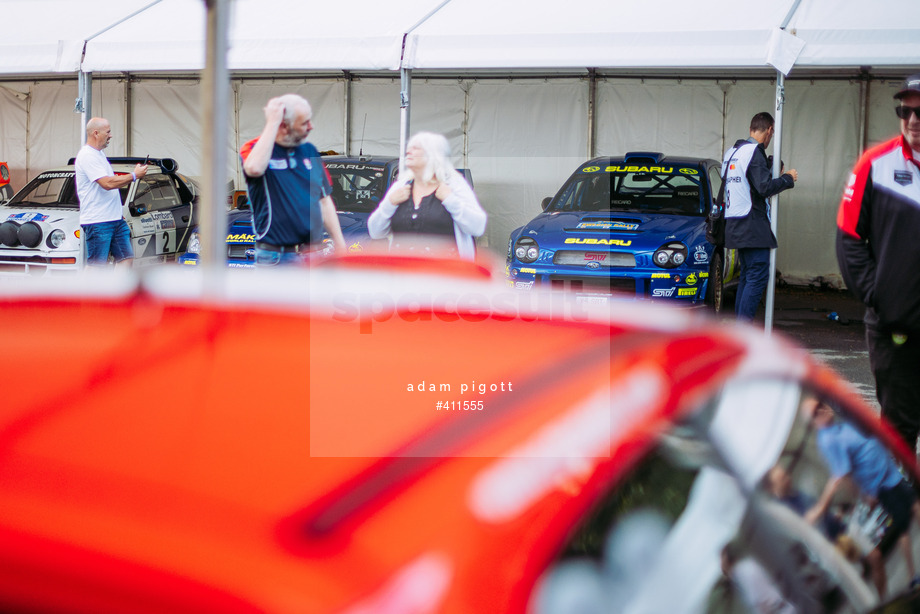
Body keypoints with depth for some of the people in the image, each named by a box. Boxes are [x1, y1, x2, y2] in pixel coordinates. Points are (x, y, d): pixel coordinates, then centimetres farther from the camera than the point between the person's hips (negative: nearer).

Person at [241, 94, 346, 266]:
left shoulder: (310, 151, 13)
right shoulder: (254, 149, -3)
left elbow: (324, 200, 18)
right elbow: (254, 168, -30)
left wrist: (340, 245, 12)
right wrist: (272, 123, -21)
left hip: (314, 256, 5)